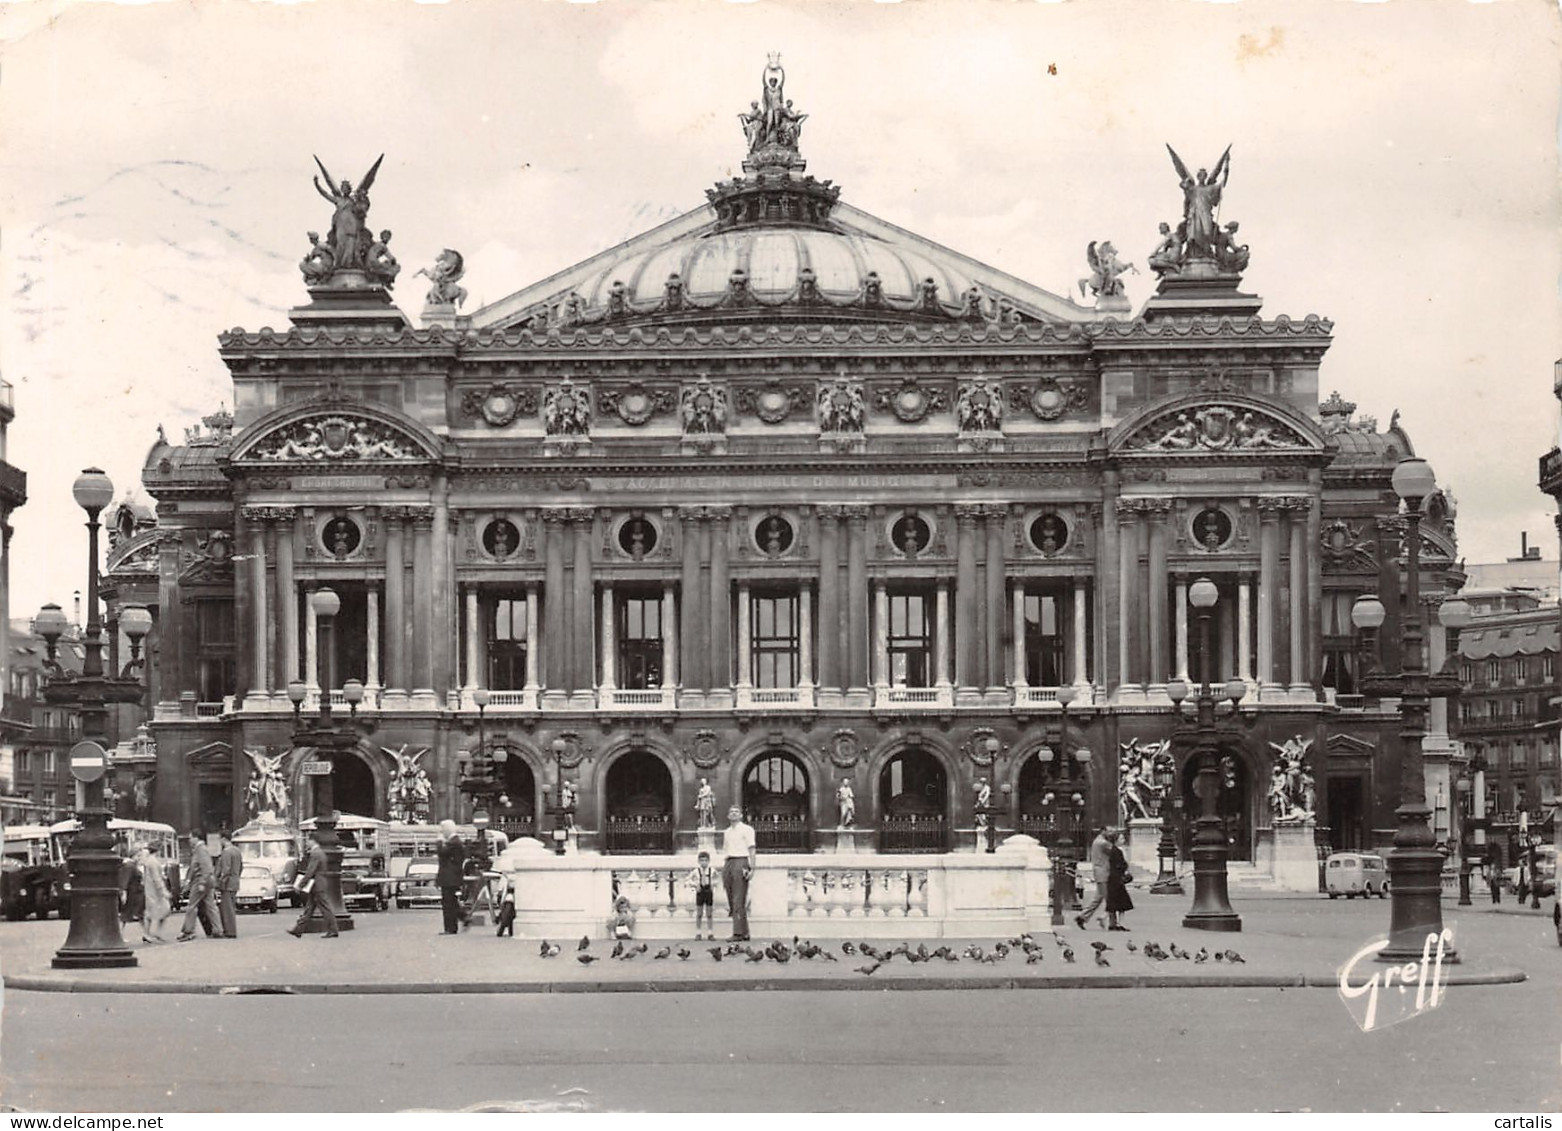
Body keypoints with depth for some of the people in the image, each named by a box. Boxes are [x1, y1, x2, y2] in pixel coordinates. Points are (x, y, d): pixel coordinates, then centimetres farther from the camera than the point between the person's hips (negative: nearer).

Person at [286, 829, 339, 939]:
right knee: (309, 909, 12)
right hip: (317, 885, 10)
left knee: (325, 908, -5)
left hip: (316, 885, -10)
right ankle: (298, 930, 16)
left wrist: (301, 884, -16)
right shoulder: (320, 852, 14)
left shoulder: (315, 854, -18)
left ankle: (332, 931, -2)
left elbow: (310, 872, -21)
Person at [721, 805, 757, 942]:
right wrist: (724, 871, 15)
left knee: (739, 901, -11)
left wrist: (751, 868, -12)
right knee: (732, 901, 4)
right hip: (728, 863, 7)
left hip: (741, 862, -7)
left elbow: (751, 850, -3)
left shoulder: (746, 829, 3)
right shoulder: (727, 832, 21)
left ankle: (738, 933, -14)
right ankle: (744, 933, 9)